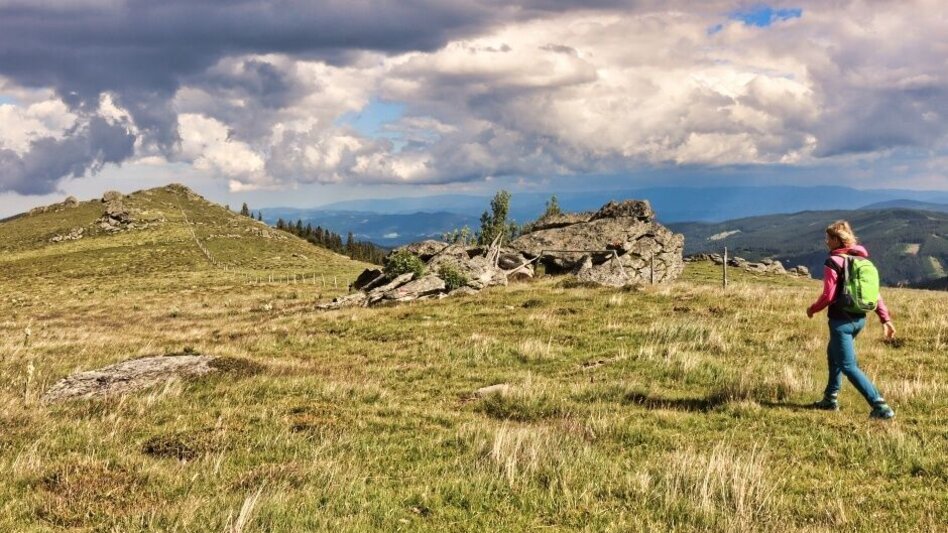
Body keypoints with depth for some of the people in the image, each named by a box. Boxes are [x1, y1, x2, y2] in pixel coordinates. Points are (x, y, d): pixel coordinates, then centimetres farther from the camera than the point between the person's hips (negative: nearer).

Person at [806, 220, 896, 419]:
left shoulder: (833, 262, -14)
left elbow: (828, 296, -17)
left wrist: (812, 309, 0)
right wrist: (885, 319, 8)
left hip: (842, 320, -9)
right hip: (859, 319, 9)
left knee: (848, 366, -4)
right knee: (834, 355, 27)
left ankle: (881, 407, -13)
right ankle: (830, 399, 35)